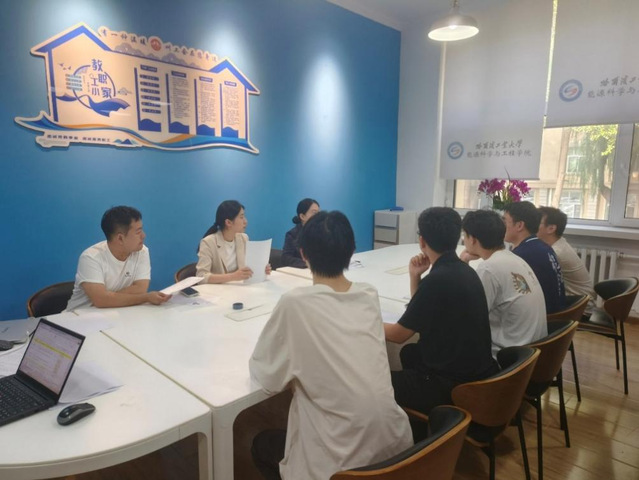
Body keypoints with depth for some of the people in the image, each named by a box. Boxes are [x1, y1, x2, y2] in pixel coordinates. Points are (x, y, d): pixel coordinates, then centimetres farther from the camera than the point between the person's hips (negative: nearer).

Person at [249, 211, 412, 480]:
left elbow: (265, 376, -5)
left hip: (344, 457, -6)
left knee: (261, 444, 25)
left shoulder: (294, 304, -17)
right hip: (393, 440, 6)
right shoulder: (370, 296, -1)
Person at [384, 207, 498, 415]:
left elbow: (399, 334, -12)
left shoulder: (437, 280, -23)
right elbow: (422, 317, 15)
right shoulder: (463, 271, 5)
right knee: (410, 353, 27)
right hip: (477, 370, 9)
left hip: (454, 384, -9)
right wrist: (415, 276, 5)